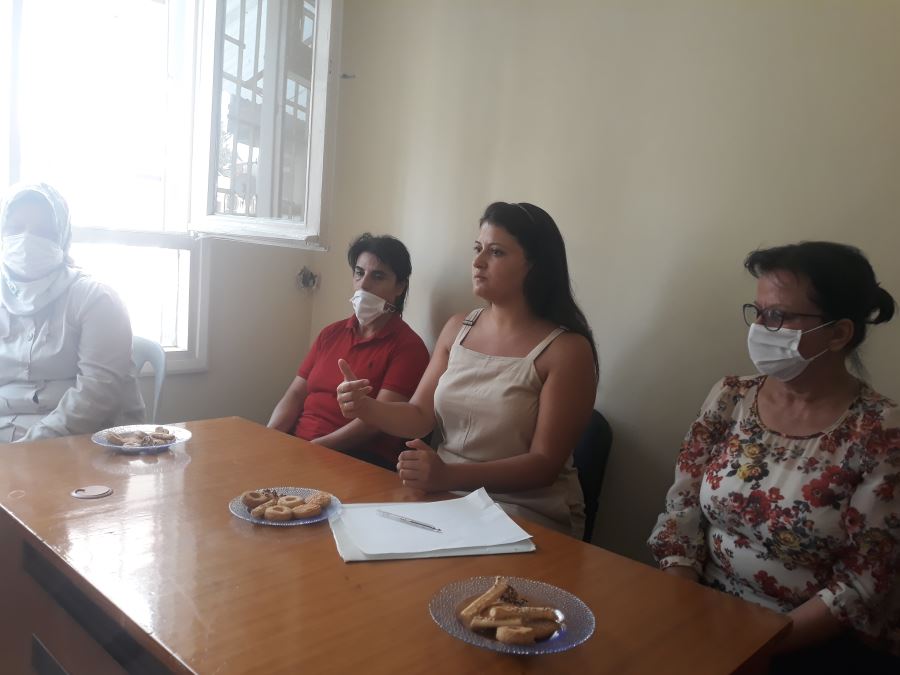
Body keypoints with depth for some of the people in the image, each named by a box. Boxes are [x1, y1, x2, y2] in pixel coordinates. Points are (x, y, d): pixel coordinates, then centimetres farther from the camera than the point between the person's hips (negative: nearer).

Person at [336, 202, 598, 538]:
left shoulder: (567, 349, -12)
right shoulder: (457, 328, 6)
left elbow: (544, 464, -15)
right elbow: (420, 417, 5)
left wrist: (449, 475, -28)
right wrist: (367, 408, -16)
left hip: (526, 513, -5)